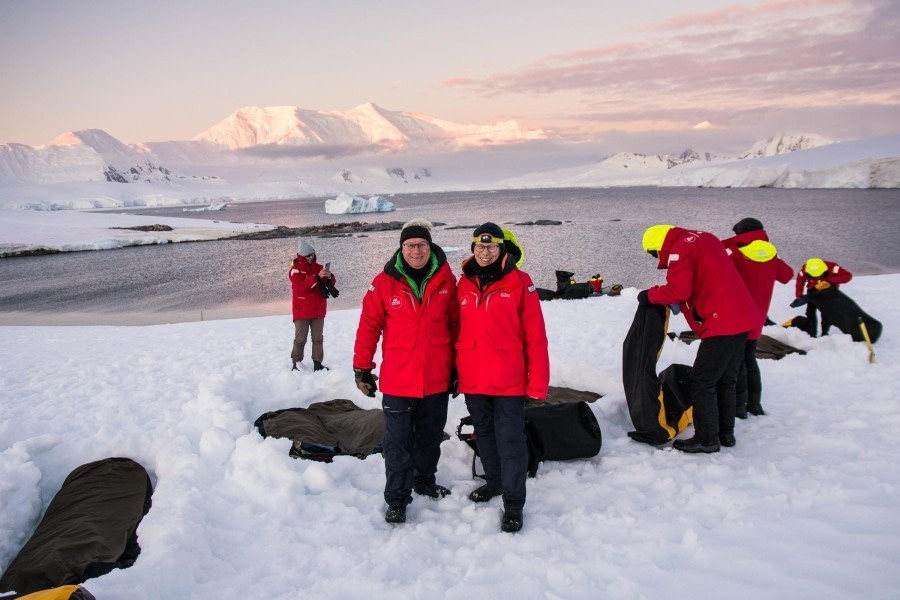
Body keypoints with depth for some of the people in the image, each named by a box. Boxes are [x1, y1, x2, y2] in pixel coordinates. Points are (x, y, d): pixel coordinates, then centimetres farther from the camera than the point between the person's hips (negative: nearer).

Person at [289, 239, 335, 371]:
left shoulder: (318, 267, 8)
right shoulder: (296, 269, -7)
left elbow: (331, 283, 5)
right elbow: (301, 285, -23)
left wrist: (329, 276, -18)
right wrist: (318, 277, -31)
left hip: (318, 310, 5)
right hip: (302, 311, -5)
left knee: (318, 338, 7)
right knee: (300, 339, -1)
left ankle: (317, 364, 13)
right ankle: (295, 364, 7)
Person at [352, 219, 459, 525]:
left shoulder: (445, 280, -1)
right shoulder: (385, 283, -6)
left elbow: (455, 324, 6)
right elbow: (369, 326, -2)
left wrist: (456, 365, 9)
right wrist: (362, 368, -1)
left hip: (437, 379, 2)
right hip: (398, 381, -2)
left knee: (430, 436, 18)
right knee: (398, 441, 4)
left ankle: (425, 481, 39)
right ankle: (397, 499, 16)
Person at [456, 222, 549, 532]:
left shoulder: (519, 281, -7)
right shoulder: (464, 283, 6)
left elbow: (535, 334, -8)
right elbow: (458, 329, 13)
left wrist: (537, 379, -10)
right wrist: (455, 371, 13)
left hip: (508, 378, -5)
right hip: (473, 378, 5)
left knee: (510, 439, -1)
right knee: (484, 434, 19)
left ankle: (513, 502, 12)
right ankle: (495, 481, 40)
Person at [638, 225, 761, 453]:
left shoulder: (680, 250, -11)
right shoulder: (703, 238, 18)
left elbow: (678, 290, -22)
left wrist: (650, 295, -6)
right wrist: (681, 303, 14)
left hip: (722, 325, -10)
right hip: (741, 319, 10)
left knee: (702, 382, -2)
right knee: (725, 380, 18)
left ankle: (707, 439, 3)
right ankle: (725, 433, 26)